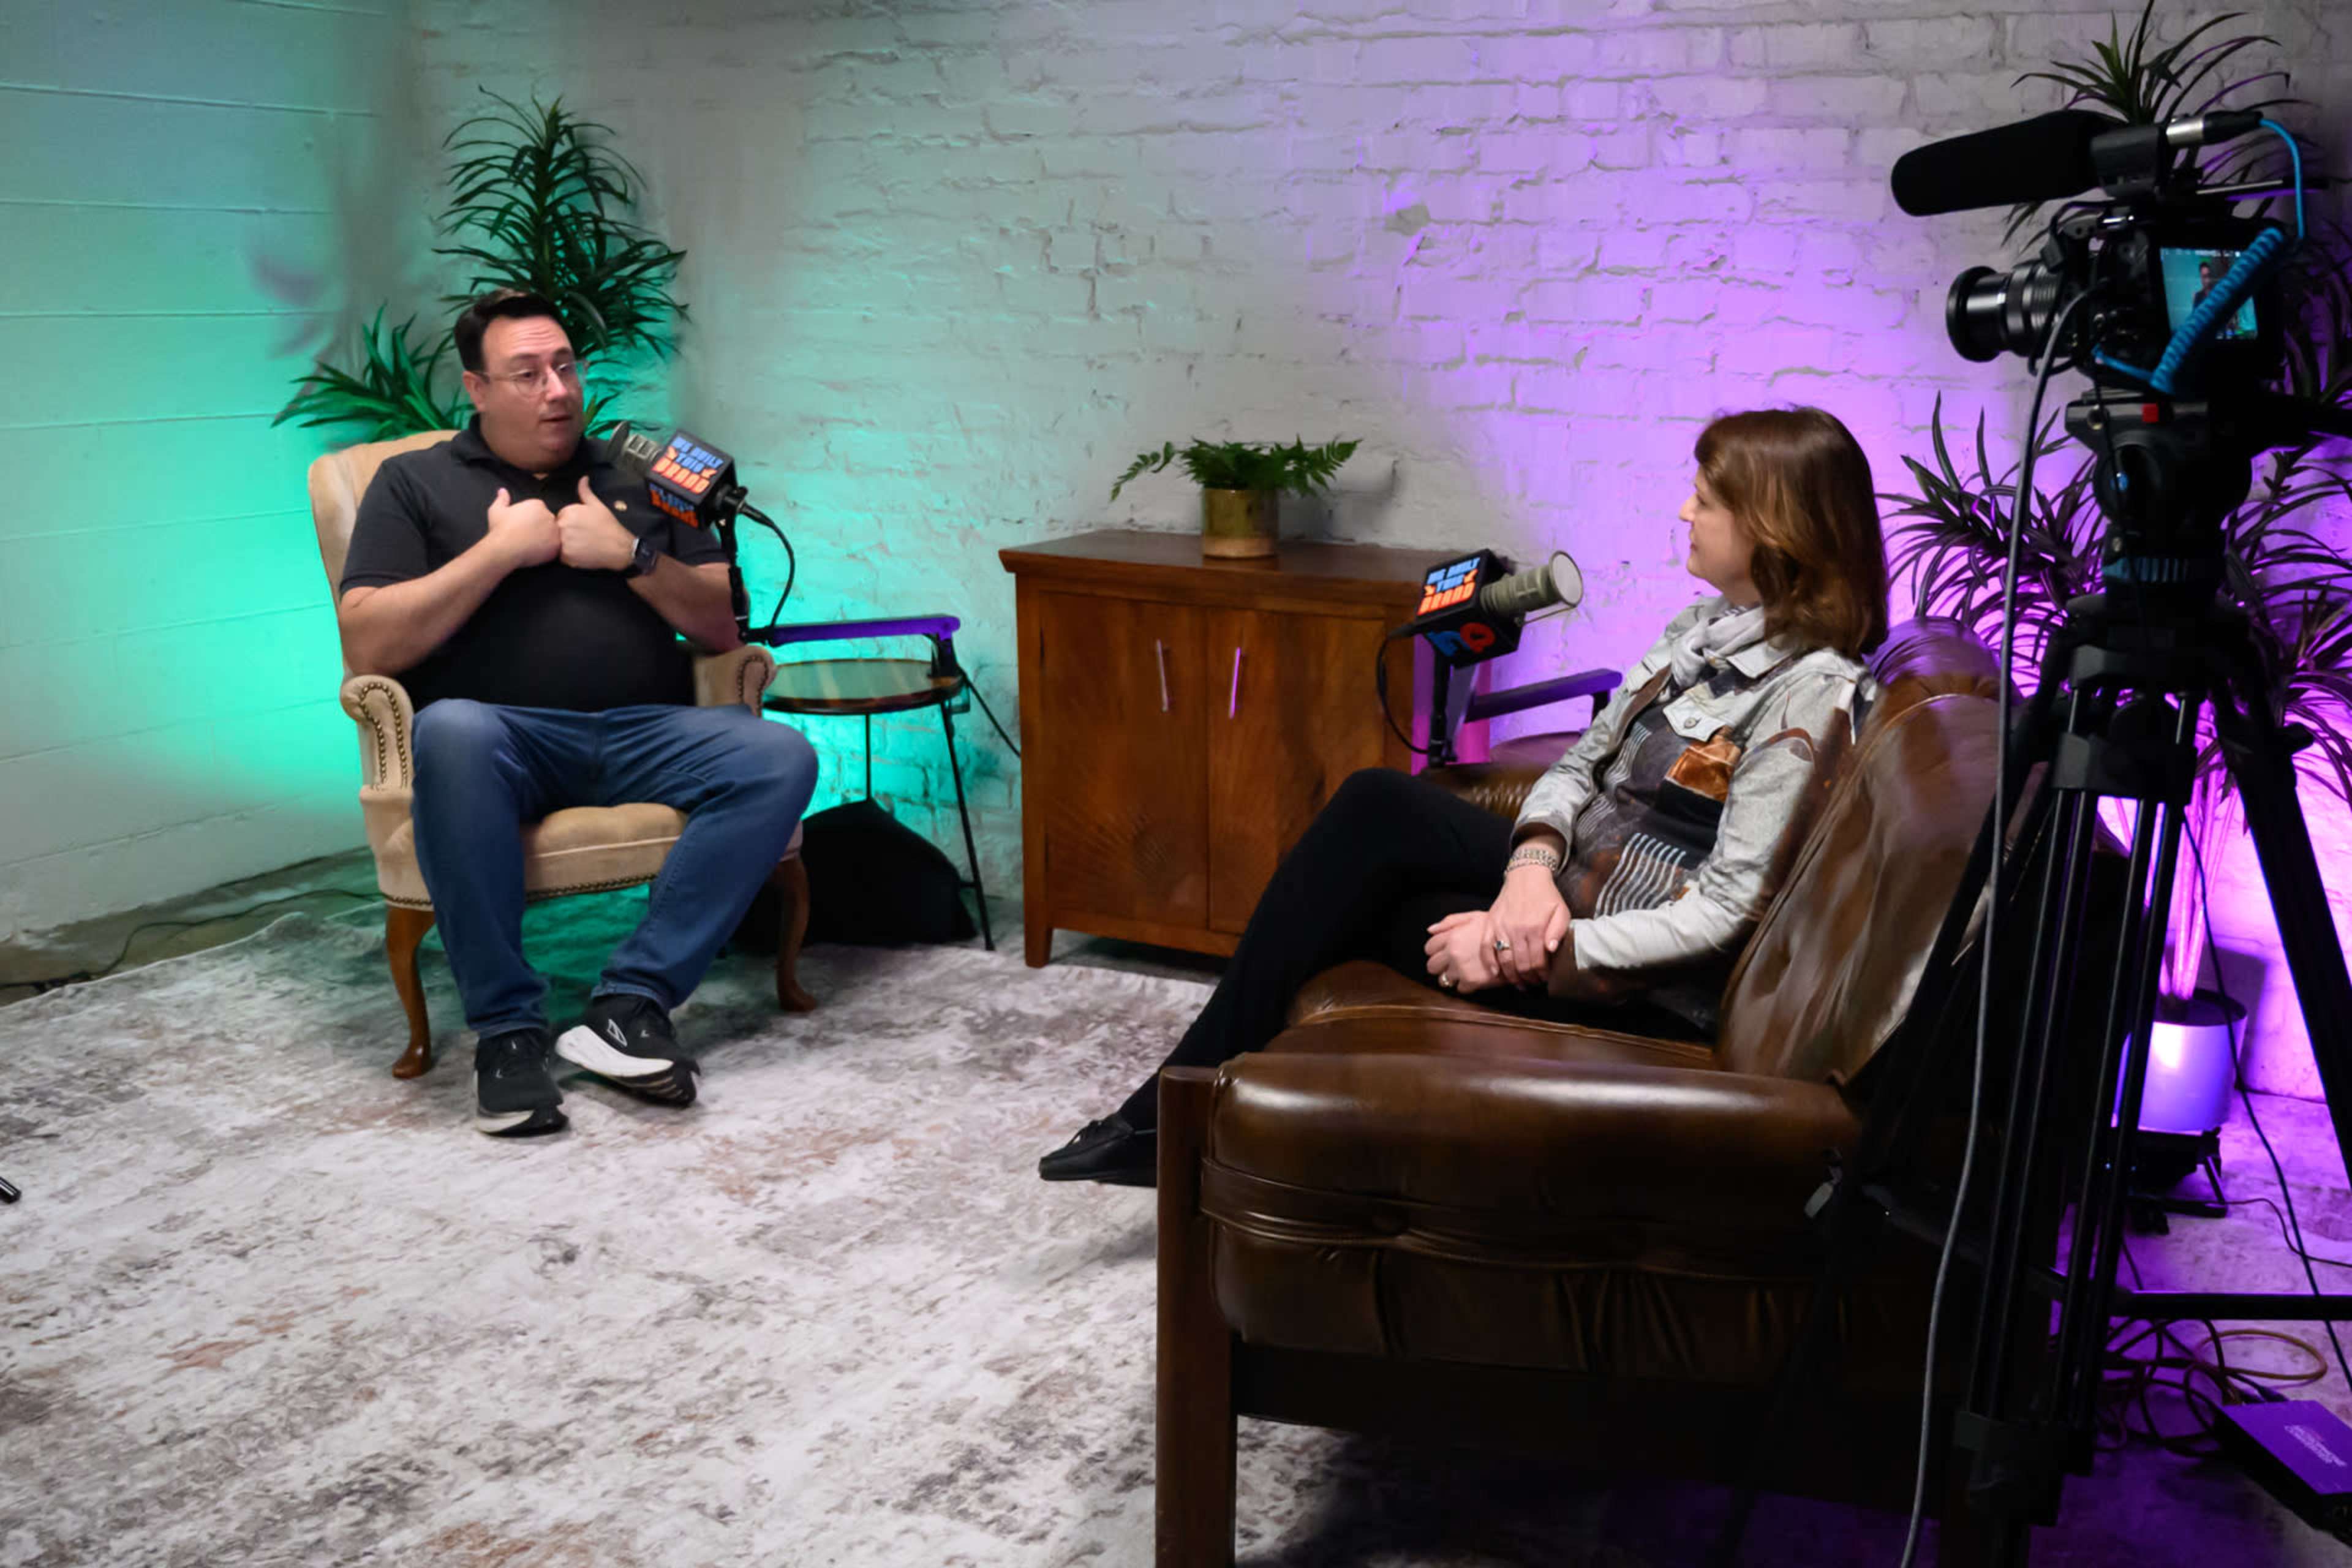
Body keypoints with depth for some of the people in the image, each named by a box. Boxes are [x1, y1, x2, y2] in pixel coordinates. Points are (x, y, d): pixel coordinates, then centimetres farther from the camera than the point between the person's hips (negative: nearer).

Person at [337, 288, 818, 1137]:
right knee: (451, 731, -39)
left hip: (645, 733, 3)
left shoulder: (636, 476, 24)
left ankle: (631, 1001, -27)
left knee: (781, 758, -27)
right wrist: (500, 551, -4)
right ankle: (505, 1026, -28)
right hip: (505, 735, -3)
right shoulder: (416, 482, 15)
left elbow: (727, 627, 16)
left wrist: (631, 555, 0)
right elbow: (367, 645, 0)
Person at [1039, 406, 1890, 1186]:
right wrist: (1532, 867, -15)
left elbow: (1722, 915, -22)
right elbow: (1581, 763, 7)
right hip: (1568, 890, 7)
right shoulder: (1707, 627, 8)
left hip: (1635, 988, -7)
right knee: (1376, 802, -12)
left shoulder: (1810, 696, -19)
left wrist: (1530, 949, -23)